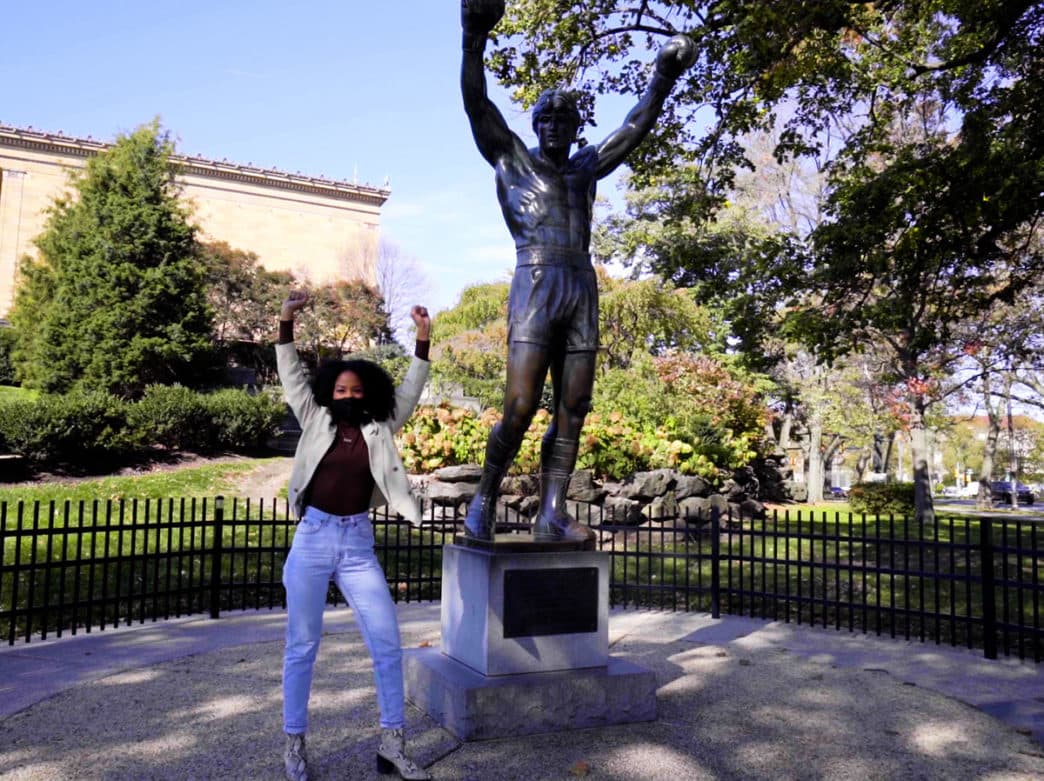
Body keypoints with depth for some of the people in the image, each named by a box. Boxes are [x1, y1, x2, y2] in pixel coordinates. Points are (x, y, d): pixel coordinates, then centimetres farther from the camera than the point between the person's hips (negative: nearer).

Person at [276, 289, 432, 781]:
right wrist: (286, 322, -8)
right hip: (312, 539, -1)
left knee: (388, 644, 0)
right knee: (301, 647, 6)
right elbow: (291, 376, 2)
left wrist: (422, 339, -4)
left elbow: (409, 391, 5)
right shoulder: (316, 422, 5)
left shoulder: (380, 428, 7)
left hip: (358, 543, 2)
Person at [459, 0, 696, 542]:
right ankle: (484, 498, 6)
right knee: (519, 409, -12)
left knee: (571, 413, -1)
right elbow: (476, 104, 2)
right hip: (535, 287, -5)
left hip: (583, 291, 5)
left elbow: (635, 128, 30)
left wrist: (663, 78, 26)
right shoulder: (511, 158, 13)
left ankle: (552, 514, 2)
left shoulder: (585, 167, 24)